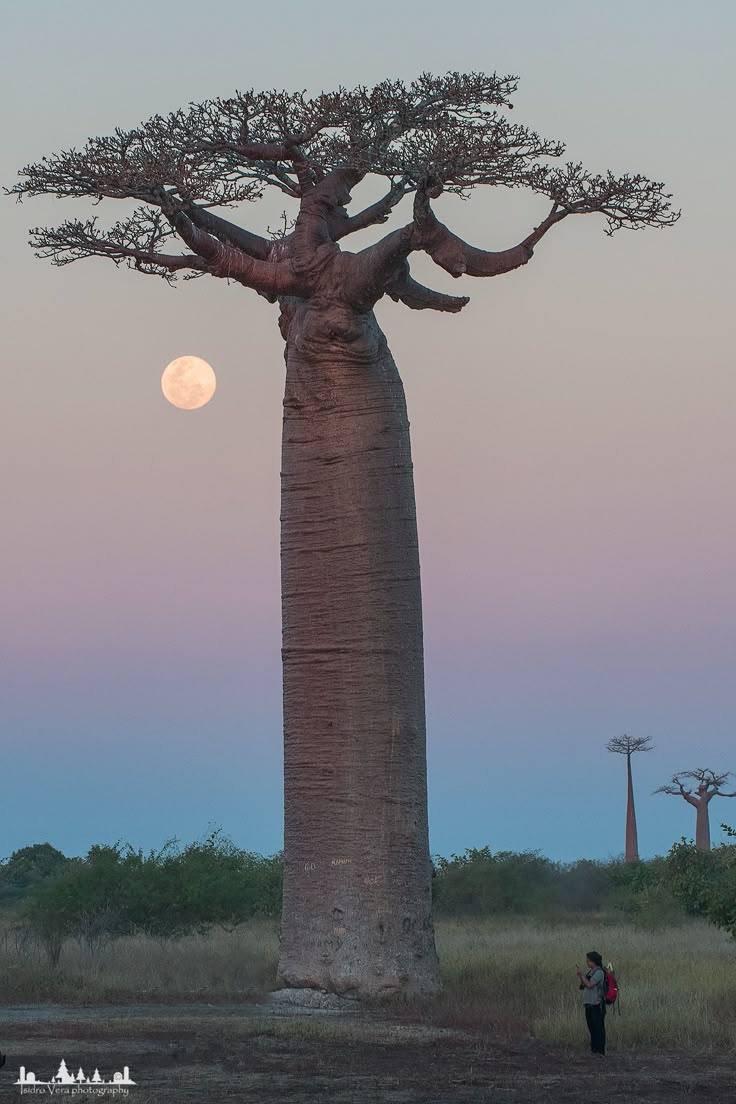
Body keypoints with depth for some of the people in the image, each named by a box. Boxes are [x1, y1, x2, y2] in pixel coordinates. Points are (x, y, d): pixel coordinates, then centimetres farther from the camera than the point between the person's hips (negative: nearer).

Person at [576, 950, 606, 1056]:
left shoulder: (599, 972, -10)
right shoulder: (589, 971, 14)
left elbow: (589, 984, -19)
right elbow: (583, 985, 12)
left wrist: (582, 975, -10)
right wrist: (579, 976, -3)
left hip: (597, 1004, -8)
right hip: (588, 1004, 8)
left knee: (598, 1028, -6)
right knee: (591, 1027, 12)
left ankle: (599, 1051, -6)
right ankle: (593, 1050, 18)